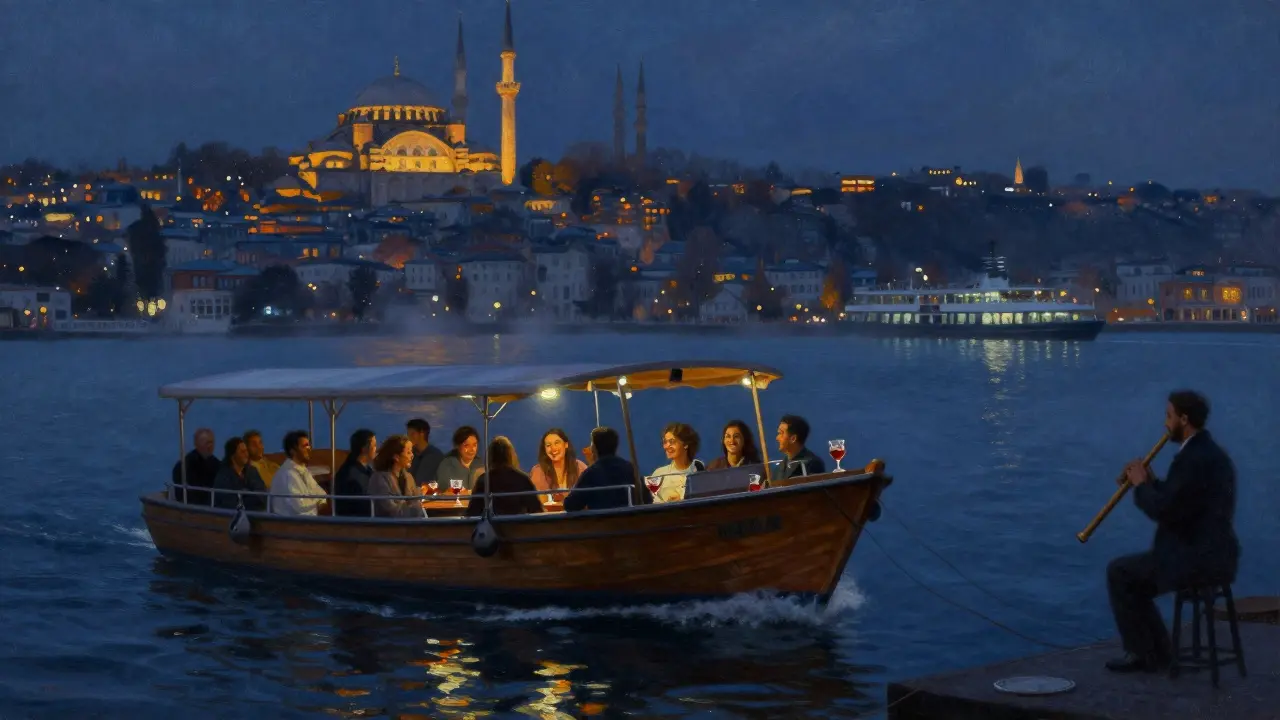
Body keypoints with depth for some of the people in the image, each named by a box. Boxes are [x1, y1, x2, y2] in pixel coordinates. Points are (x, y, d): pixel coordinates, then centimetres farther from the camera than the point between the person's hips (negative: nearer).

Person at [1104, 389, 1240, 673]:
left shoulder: (1194, 459, -20)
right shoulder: (1209, 452, 15)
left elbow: (1164, 511, -22)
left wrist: (1141, 485, -5)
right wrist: (1151, 482, 8)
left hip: (1197, 560, -10)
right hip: (1211, 555, 10)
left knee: (1119, 572, -1)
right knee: (1131, 578, 21)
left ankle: (1143, 653, 7)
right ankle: (1157, 651, 21)